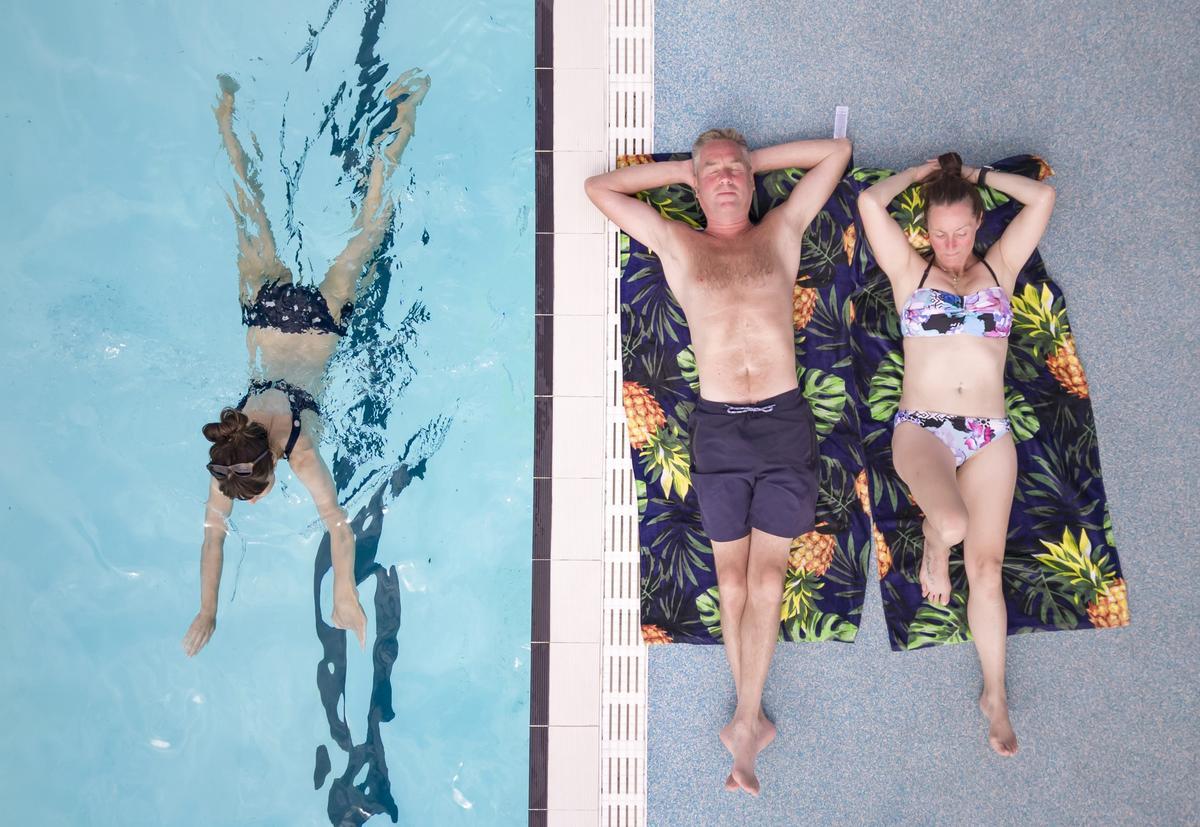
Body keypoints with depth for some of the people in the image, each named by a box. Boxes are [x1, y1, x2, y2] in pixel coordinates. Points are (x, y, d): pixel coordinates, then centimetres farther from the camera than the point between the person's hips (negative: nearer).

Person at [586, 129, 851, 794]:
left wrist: (754, 158, 23)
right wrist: (682, 168, 21)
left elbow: (837, 152, 23)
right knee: (733, 579, 4)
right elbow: (598, 188, 18)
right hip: (717, 429, 0)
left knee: (765, 577, -4)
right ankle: (753, 719, 15)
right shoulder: (677, 244, 14)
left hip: (785, 425, 0)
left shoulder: (782, 231, 15)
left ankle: (744, 721, 2)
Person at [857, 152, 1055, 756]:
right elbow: (870, 202, -5)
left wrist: (974, 174, 13)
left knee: (986, 566, 2)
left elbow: (1042, 197, 4)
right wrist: (922, 172, 11)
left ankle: (995, 695, 17)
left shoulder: (1000, 267, 12)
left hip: (989, 435, 2)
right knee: (952, 524, -31)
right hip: (921, 429, -2)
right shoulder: (909, 271, 6)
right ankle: (933, 551, 8)